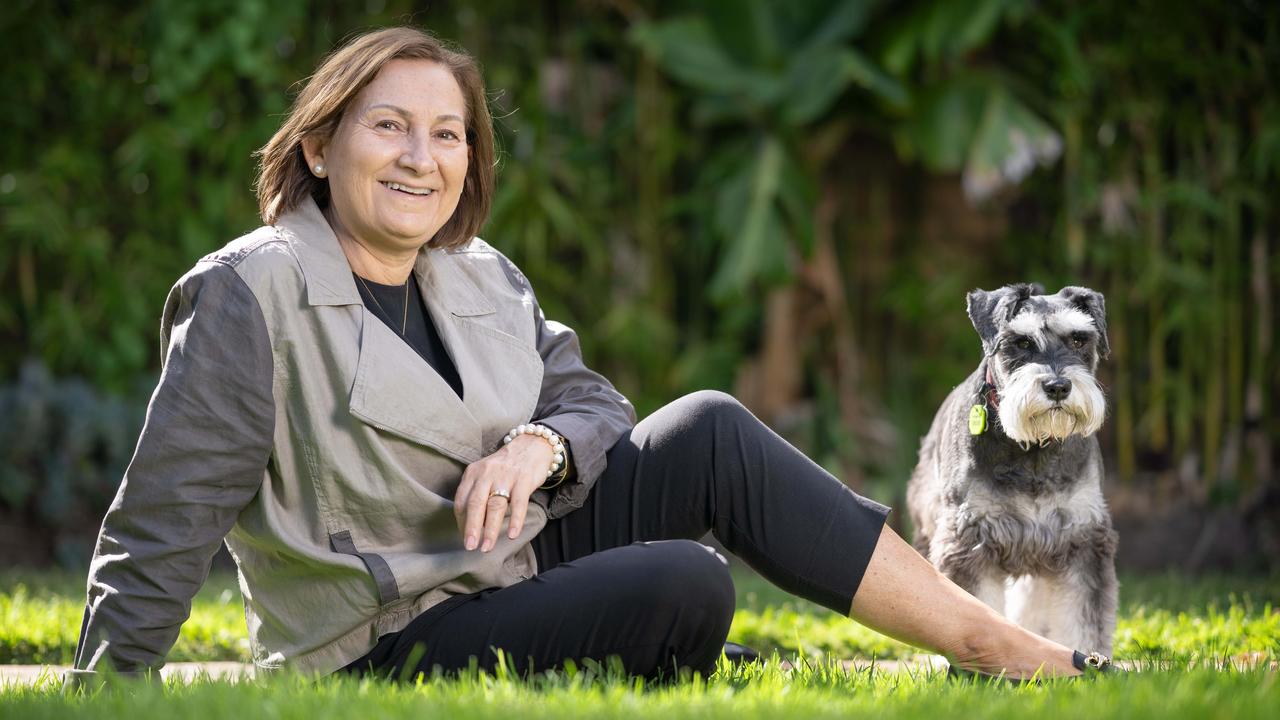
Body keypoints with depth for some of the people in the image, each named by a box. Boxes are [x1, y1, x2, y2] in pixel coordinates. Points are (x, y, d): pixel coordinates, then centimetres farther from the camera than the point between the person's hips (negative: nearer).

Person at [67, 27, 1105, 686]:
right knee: (684, 585, -26)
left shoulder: (483, 283, 7)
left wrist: (541, 445, -12)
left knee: (709, 433, -8)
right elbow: (166, 523, -17)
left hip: (520, 571, 8)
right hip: (393, 653, -8)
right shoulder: (250, 294, -16)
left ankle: (1002, 647, -7)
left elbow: (600, 409, 12)